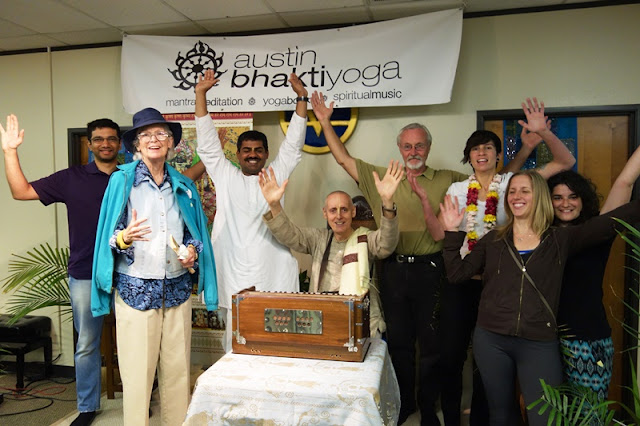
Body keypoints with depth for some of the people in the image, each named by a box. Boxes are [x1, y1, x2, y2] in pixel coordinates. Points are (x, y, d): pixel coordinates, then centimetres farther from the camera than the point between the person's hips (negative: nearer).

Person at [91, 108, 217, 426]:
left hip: (177, 288, 3)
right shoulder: (122, 180, 0)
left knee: (178, 369, 8)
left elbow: (196, 233, 16)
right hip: (136, 288, -3)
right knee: (137, 372, 2)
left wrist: (192, 251, -3)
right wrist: (125, 238, -22)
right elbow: (109, 237, -2)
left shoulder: (183, 186, 10)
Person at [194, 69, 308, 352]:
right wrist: (201, 94, 6)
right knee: (235, 347, 6)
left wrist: (301, 97, 4)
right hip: (234, 280, 0)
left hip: (273, 277, 0)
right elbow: (208, 143, 9)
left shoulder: (277, 175, 12)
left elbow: (293, 143, 9)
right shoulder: (225, 176, 12)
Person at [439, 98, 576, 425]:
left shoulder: (512, 183, -1)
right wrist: (425, 202, -8)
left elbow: (566, 162, -3)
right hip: (459, 280, 2)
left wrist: (544, 133, -17)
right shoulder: (457, 189, 4)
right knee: (450, 355, 9)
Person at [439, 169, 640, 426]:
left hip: (540, 345, -1)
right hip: (491, 340, 1)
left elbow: (612, 221, -4)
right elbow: (456, 274, 2)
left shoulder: (560, 240, 4)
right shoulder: (493, 239, 6)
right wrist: (453, 232, -3)